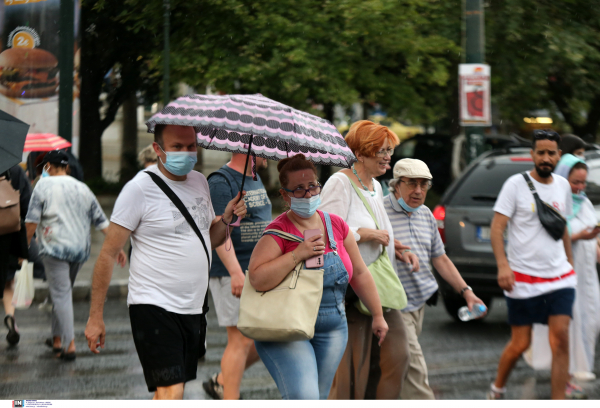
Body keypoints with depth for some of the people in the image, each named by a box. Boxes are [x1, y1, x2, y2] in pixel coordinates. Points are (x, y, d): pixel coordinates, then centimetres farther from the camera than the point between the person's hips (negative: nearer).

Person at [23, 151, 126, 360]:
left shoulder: (43, 185, -2)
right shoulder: (83, 188, 13)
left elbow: (32, 221, -6)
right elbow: (101, 221, 11)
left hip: (55, 247, -6)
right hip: (80, 249, 6)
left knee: (61, 295, -7)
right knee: (63, 292, 19)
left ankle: (70, 344, -15)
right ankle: (57, 339, 27)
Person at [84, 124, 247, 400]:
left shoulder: (200, 182, 10)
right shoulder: (139, 188, -11)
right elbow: (108, 254, -10)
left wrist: (227, 220, -1)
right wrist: (95, 317, -12)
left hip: (193, 309, 7)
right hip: (154, 306, -7)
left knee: (168, 389, 13)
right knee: (170, 392, -16)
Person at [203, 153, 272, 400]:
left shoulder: (256, 180, 16)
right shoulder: (220, 182, -13)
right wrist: (236, 273, -30)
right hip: (232, 275, -9)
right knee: (241, 339, -7)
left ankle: (221, 382, 21)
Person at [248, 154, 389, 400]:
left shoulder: (336, 225, 6)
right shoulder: (279, 231, -11)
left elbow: (359, 273, 15)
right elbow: (257, 279, -24)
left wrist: (378, 315, 17)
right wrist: (298, 254, -25)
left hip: (332, 332, 6)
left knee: (318, 398, 8)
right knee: (303, 397, -20)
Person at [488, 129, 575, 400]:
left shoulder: (562, 186, 10)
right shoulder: (516, 184, -6)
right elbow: (497, 228, -9)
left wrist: (570, 264, 20)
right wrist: (503, 265, -20)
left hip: (559, 276, 4)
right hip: (523, 279, -4)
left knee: (561, 340, -9)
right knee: (520, 345, 4)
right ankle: (497, 388, 31)